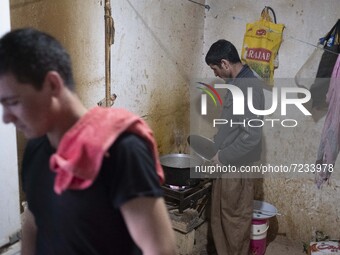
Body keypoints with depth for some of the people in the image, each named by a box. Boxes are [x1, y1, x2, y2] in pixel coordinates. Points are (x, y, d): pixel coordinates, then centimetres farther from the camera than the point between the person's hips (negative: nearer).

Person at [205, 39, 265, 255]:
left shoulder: (248, 87, -23)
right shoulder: (239, 82, 9)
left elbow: (252, 135, -28)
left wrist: (223, 157, -18)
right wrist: (219, 148, 17)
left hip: (238, 167, -10)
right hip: (228, 164, 10)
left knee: (236, 219, 7)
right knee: (220, 216, 20)